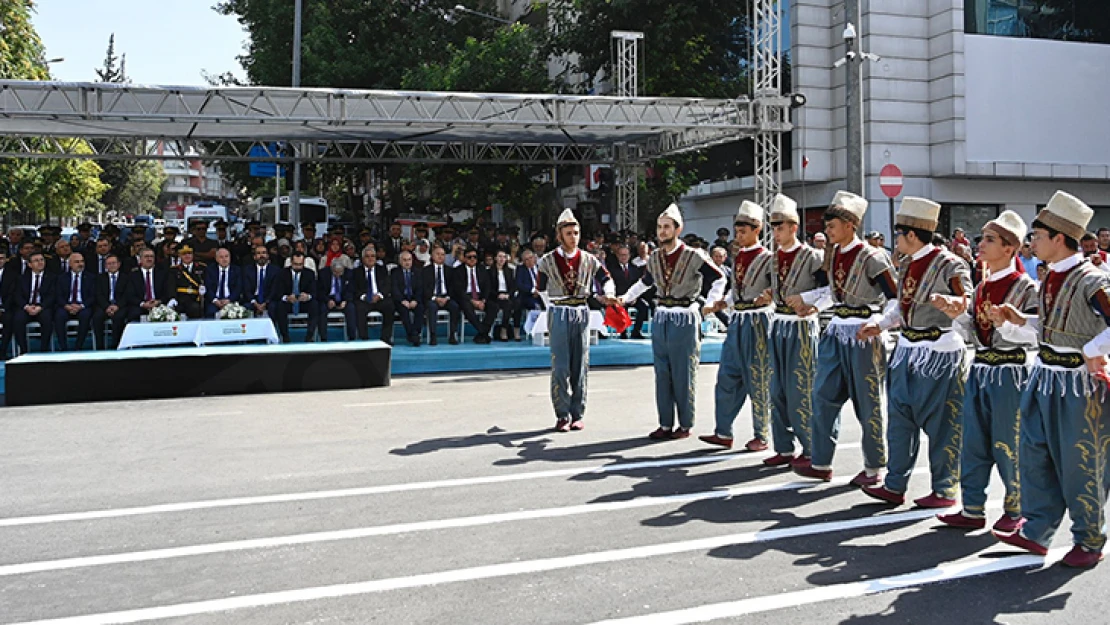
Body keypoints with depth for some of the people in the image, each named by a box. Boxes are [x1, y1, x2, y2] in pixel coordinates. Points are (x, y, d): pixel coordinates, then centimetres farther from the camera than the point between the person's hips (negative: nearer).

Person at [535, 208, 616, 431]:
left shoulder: (588, 259, 5)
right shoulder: (547, 261, 0)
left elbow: (606, 278, 12)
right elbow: (542, 289, 9)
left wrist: (608, 295, -6)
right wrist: (555, 308, 9)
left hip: (581, 313, 2)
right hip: (559, 315, -2)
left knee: (580, 366, 4)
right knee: (560, 367, -5)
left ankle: (577, 414, 12)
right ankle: (562, 415, 2)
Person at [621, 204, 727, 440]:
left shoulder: (694, 257, -7)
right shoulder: (654, 258, 8)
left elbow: (719, 279, 1)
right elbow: (644, 282, 24)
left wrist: (710, 303, -8)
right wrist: (626, 298, 13)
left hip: (685, 319, -5)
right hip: (660, 318, 5)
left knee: (684, 374, 1)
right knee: (662, 373, 7)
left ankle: (685, 425, 11)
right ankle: (666, 424, 15)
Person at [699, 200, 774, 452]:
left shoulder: (767, 258, -8)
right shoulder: (737, 257, 13)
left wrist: (769, 297, -31)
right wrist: (724, 304, 15)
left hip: (757, 321, -7)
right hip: (736, 320, 7)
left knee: (758, 381, 1)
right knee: (728, 377, 7)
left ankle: (761, 436, 12)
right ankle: (723, 433, 13)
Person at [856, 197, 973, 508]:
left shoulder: (949, 264, -12)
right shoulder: (907, 265, 11)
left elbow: (969, 303, -18)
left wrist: (951, 304, -39)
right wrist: (879, 325, 11)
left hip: (940, 352, -8)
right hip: (907, 350, 8)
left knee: (941, 423, 2)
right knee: (899, 418, 9)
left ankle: (944, 490, 15)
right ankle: (895, 485, 18)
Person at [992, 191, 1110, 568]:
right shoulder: (1050, 276, 7)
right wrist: (1020, 321, 3)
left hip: (1079, 382, -8)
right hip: (1045, 375, 8)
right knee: (1035, 454, 12)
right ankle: (1037, 532, 24)